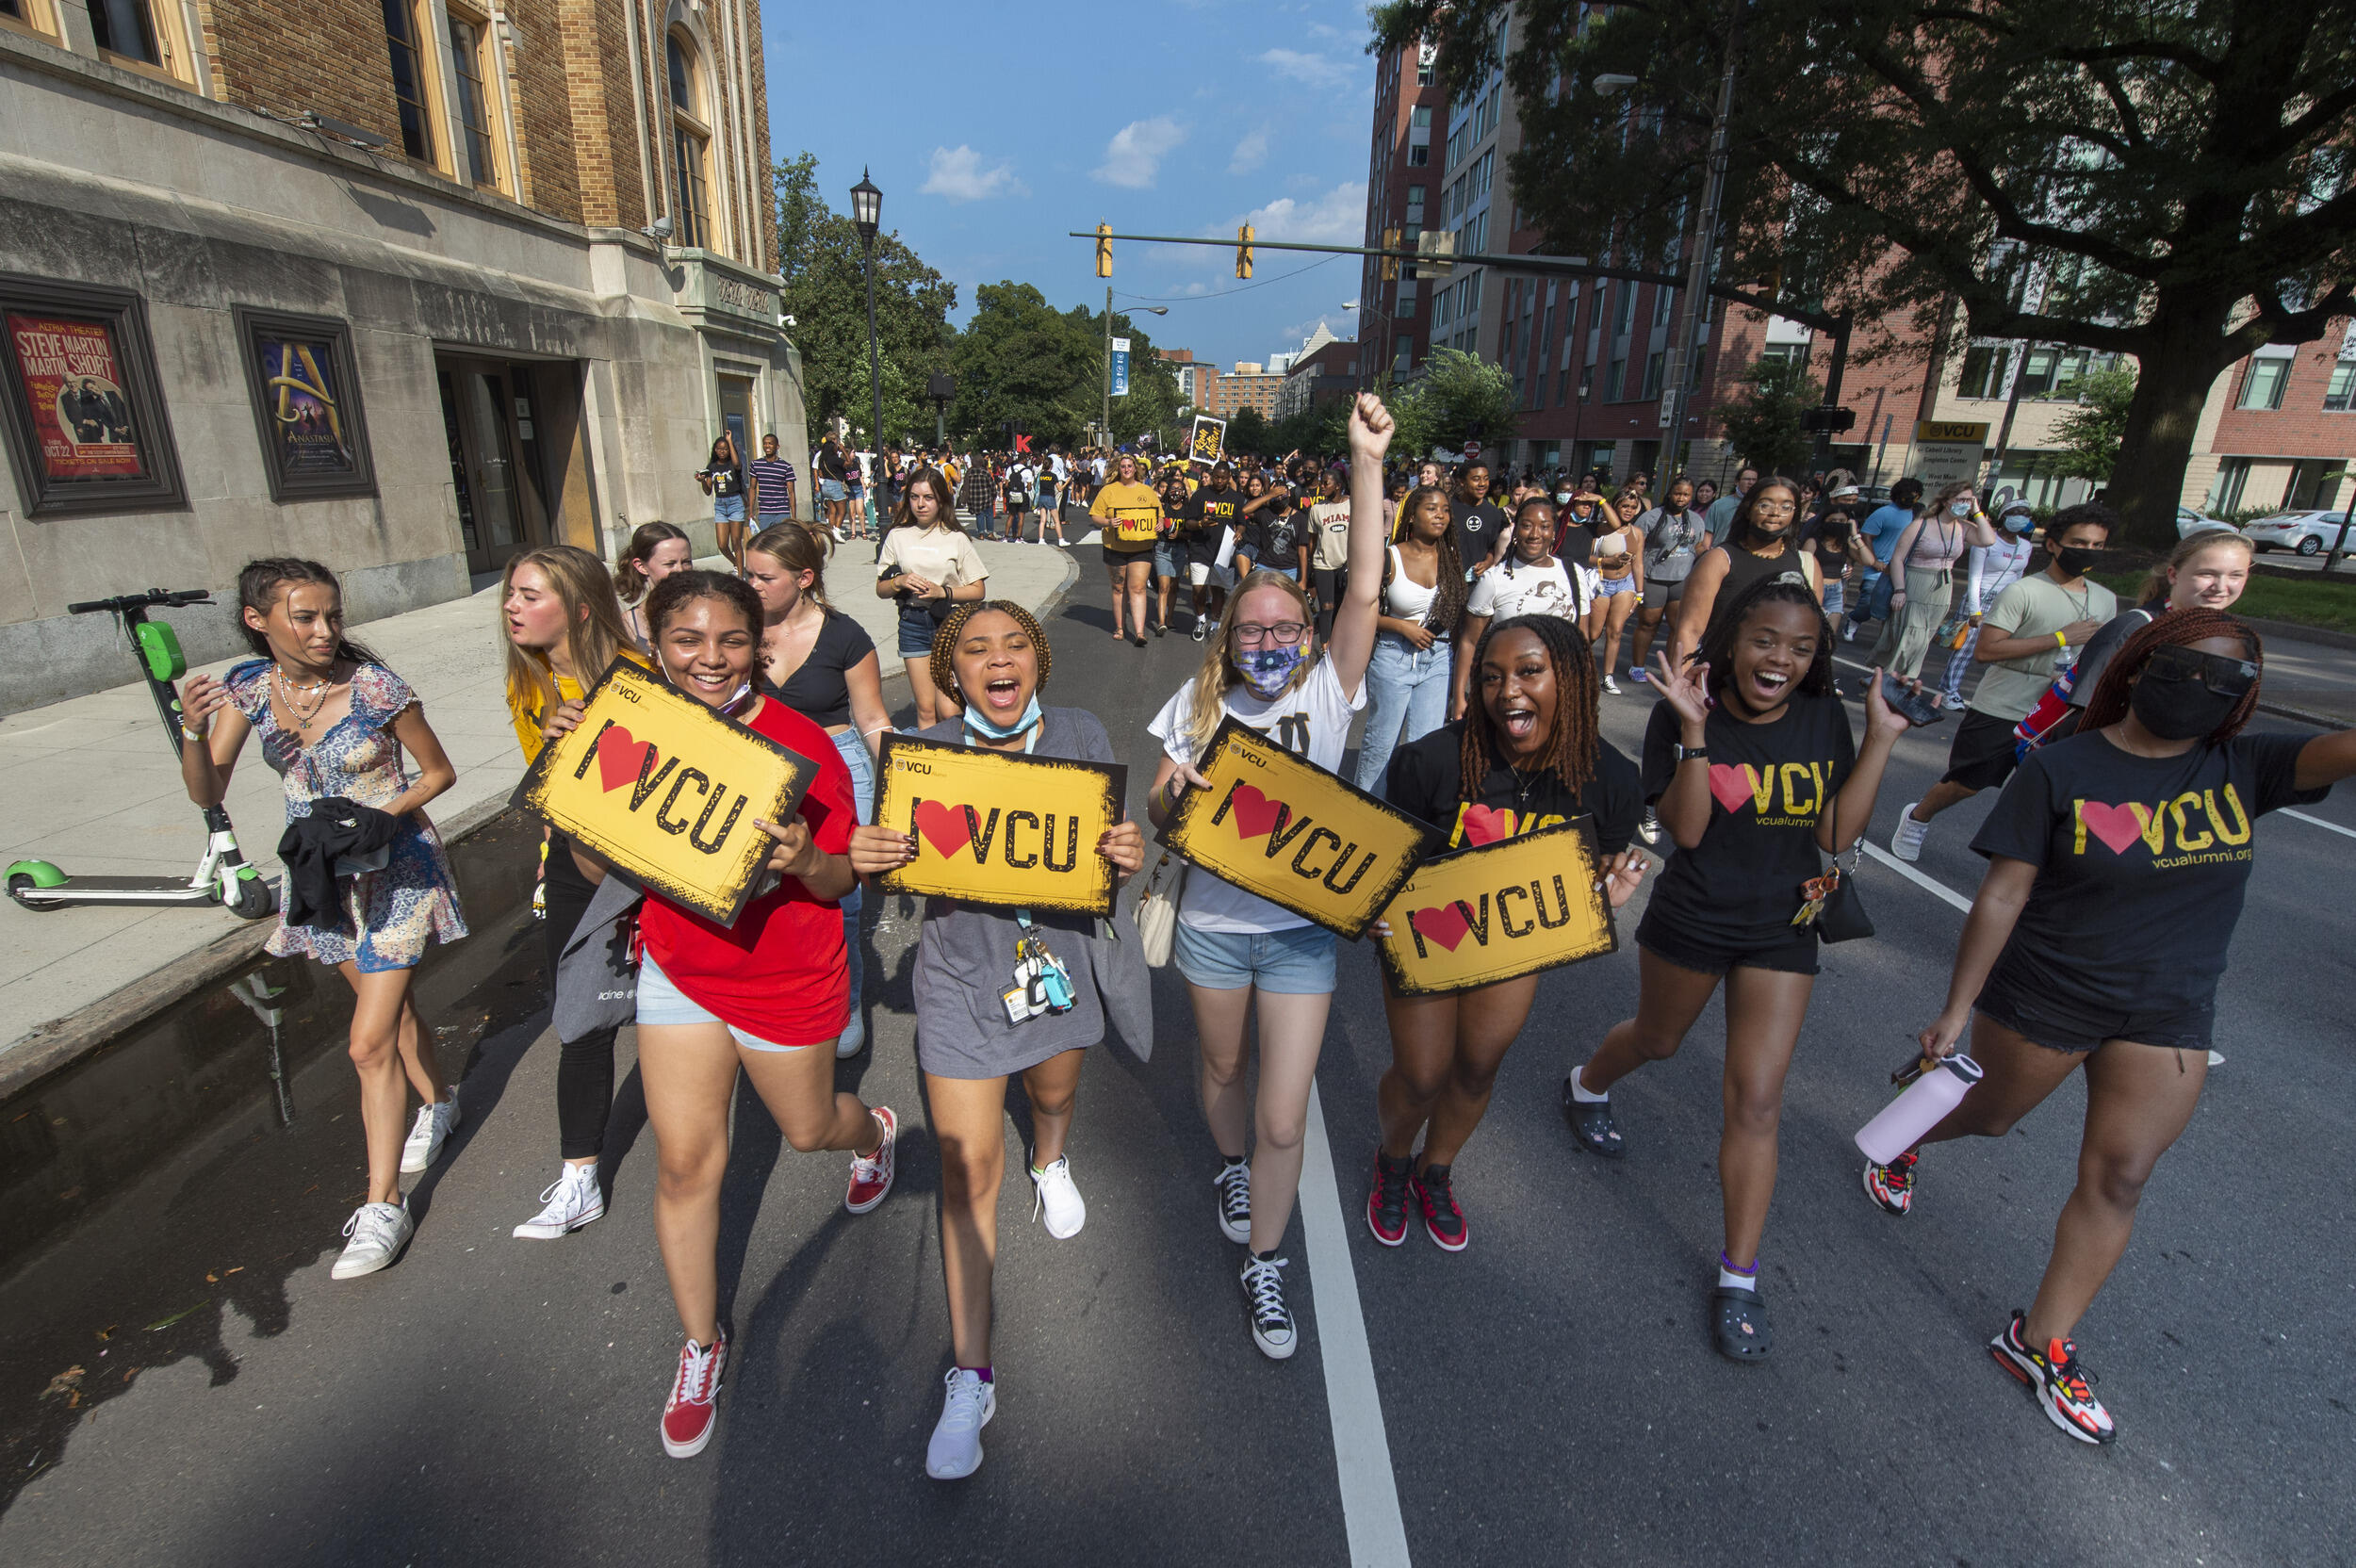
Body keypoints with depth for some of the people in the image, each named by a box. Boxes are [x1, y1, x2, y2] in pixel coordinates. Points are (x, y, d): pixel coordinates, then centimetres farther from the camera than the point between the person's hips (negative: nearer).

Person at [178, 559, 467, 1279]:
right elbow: (207, 793, -4)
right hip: (322, 875, 5)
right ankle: (438, 1105, 47)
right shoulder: (249, 686, -4)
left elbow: (439, 771, -6)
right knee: (389, 1003, 22)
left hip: (393, 870, -5)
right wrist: (192, 728, -21)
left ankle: (382, 1206, 6)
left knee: (370, 1044, -6)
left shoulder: (374, 686, -18)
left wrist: (380, 816, -20)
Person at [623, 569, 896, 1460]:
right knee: (684, 1161, 7)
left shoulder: (800, 746, -20)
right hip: (677, 972, 3)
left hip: (787, 980, -3)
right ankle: (700, 1345, 30)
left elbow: (839, 878, -14)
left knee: (808, 1130, 18)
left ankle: (874, 1130, 58)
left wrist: (805, 863, -37)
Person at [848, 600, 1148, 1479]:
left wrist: (1128, 859, -24)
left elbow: (1107, 862, -1)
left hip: (1064, 958, 2)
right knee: (967, 1166, 1)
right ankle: (971, 1377, 17)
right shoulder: (927, 754, -11)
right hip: (964, 973, -2)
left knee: (1054, 1093, 28)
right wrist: (867, 860, -26)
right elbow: (898, 873, -3)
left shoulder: (1083, 737, -7)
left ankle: (1049, 1163, 67)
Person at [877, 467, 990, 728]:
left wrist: (942, 592, -14)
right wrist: (899, 582, -10)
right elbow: (880, 589, 11)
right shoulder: (897, 537, 7)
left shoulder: (956, 539, 1)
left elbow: (979, 591, 0)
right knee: (926, 711, 3)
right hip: (913, 624, 2)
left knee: (947, 710, -10)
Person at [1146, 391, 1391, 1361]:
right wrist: (1169, 792, -22)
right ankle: (1230, 1168, 56)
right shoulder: (1199, 702, -3)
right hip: (1212, 924, 2)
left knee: (1285, 1118, 1)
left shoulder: (1325, 692, -9)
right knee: (1222, 1068, 24)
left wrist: (1367, 463, -28)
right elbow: (1158, 815, 3)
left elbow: (1365, 589, -22)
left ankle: (1263, 1264, 26)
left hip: (1301, 927, -2)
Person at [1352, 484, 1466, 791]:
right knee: (1382, 740, 7)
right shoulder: (1389, 557, -8)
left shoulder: (1453, 559, 2)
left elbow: (1459, 616, 13)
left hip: (1439, 660, 3)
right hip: (1393, 657, -3)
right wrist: (1404, 626, -15)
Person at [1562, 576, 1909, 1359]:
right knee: (1657, 1041, 22)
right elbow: (1685, 830, -23)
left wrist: (1880, 740, -15)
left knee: (1757, 1099, 0)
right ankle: (1586, 1086, 58)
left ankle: (1739, 1277, 14)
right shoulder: (1686, 714, -15)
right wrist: (1694, 731, -32)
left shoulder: (1824, 718, -5)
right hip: (1690, 920, -2)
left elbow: (1836, 835, -7)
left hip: (1782, 930, 2)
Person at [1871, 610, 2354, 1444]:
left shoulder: (2242, 769, -3)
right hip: (2040, 999, -3)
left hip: (2168, 1013, 4)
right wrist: (1955, 1009, -11)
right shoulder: (2061, 769, -14)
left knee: (2118, 1178, 6)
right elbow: (2001, 895, -13)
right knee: (1987, 1116, 16)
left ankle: (2042, 1340, 21)